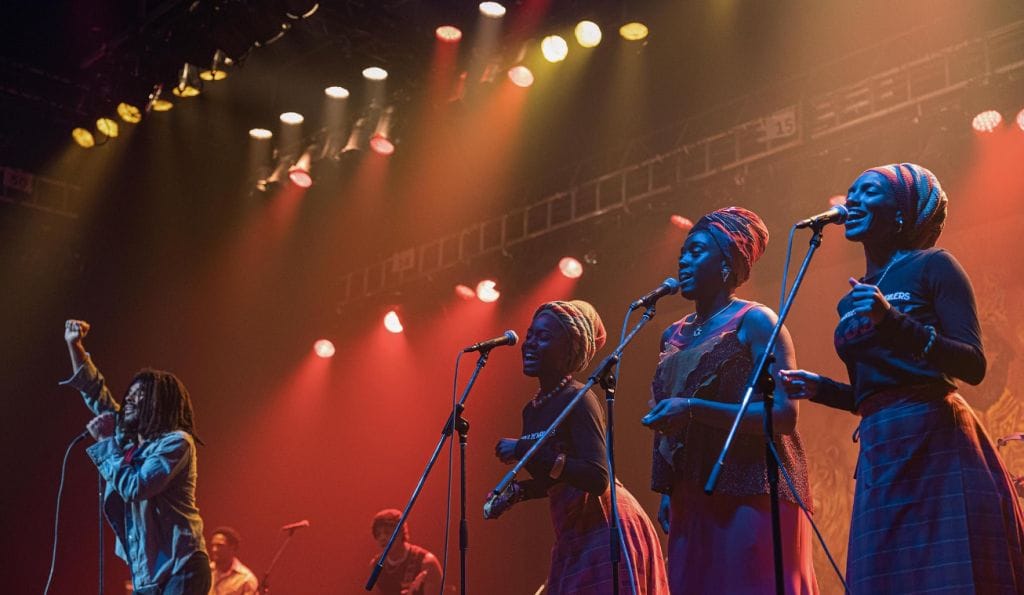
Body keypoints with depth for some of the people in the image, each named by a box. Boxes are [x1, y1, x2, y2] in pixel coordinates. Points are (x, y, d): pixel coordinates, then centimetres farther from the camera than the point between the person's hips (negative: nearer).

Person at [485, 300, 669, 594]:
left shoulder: (578, 400, -15)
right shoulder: (532, 409, 10)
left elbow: (597, 479, -25)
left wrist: (527, 451, -26)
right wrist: (512, 493, 4)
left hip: (605, 529, -8)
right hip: (571, 536, 9)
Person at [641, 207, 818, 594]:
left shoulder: (753, 321, -6)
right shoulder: (673, 336, 15)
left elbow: (783, 414, -16)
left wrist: (692, 409, -22)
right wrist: (666, 491, 10)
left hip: (752, 498, -6)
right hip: (693, 502, 7)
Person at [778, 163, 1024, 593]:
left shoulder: (932, 266, 0)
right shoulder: (854, 297, 20)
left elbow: (973, 366, -11)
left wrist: (893, 320, -22)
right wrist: (820, 388, 9)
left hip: (936, 446, -7)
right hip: (881, 458, 7)